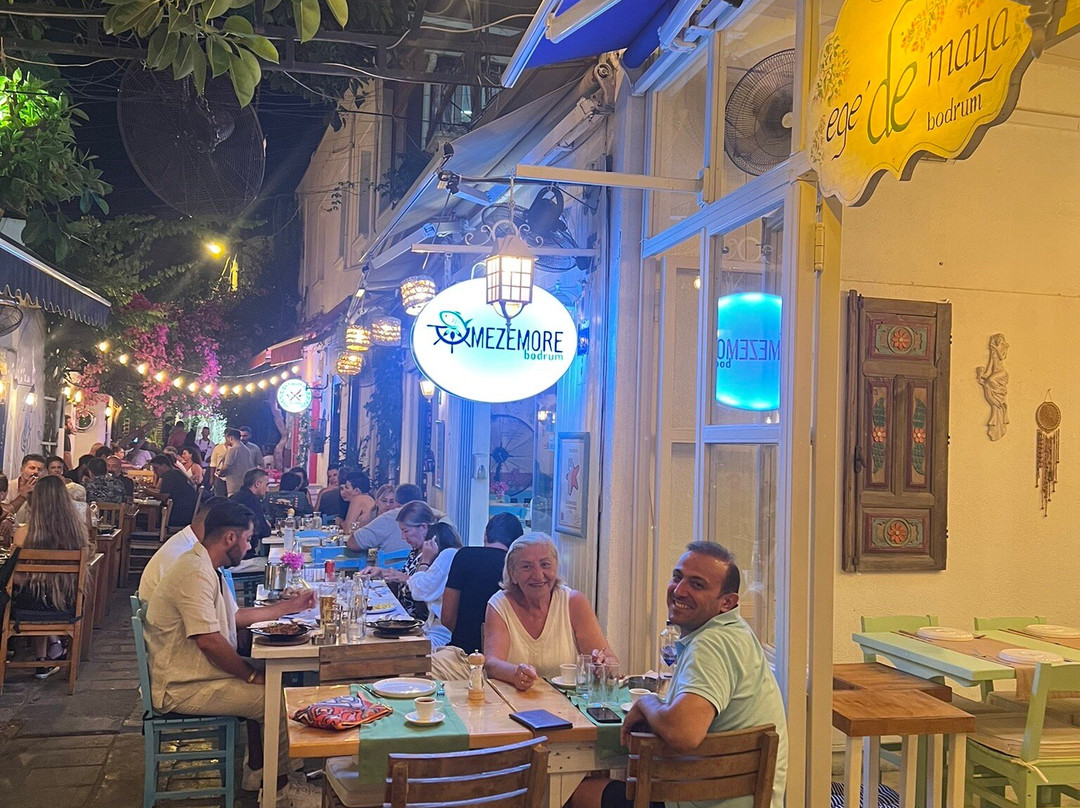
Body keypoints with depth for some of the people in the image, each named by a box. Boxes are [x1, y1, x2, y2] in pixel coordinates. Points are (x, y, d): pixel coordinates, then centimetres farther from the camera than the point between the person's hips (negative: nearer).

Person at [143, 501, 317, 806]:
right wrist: (252, 675, -17)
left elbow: (235, 616, 20)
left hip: (195, 674, 11)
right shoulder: (196, 574, -24)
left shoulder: (207, 568, 10)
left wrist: (290, 606, 20)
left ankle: (256, 770, 22)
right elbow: (209, 641, -27)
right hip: (181, 689, -11)